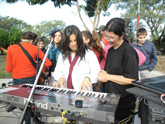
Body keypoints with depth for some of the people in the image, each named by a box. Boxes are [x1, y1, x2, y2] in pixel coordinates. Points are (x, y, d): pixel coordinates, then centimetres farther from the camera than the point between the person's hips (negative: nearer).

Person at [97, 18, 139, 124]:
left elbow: (131, 80, -20)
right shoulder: (110, 50, 9)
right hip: (109, 99, 8)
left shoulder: (129, 51, -16)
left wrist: (108, 76, -16)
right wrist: (102, 75, -5)